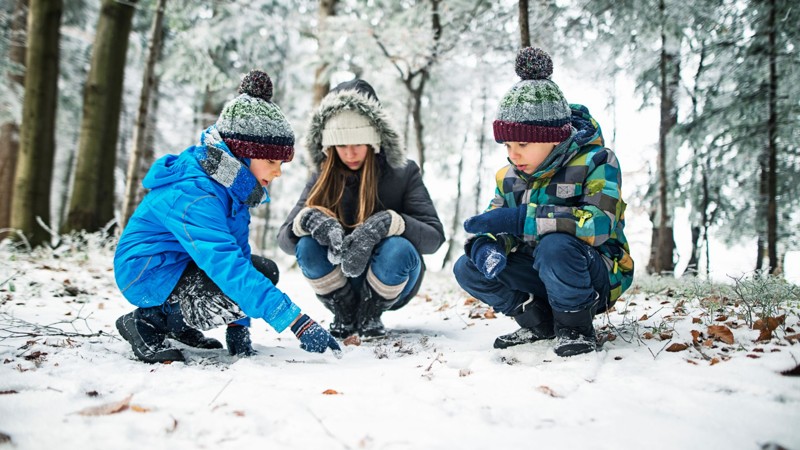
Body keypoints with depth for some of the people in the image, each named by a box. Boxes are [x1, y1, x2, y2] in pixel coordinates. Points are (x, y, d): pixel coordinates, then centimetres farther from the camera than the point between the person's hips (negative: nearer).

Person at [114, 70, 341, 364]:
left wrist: (238, 325, -3)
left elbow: (236, 250, 2)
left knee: (265, 271, 5)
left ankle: (178, 324, 11)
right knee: (249, 288, -27)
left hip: (184, 263, 9)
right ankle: (150, 320, -8)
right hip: (147, 273, -9)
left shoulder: (232, 184, -2)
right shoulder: (192, 195, -31)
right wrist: (299, 323, -42)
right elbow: (228, 267, -40)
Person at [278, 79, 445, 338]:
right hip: (340, 287, 2)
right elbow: (284, 239, -11)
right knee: (307, 246, -27)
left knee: (398, 249, -34)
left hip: (393, 286, -1)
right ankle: (345, 315, -2)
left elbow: (434, 237, -21)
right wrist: (310, 219, -35)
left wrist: (386, 223, -40)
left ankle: (370, 315, -5)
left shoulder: (403, 173, -11)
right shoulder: (323, 178, -5)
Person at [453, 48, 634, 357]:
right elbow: (493, 222, 1)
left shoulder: (595, 162, -17)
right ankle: (540, 322, 3)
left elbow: (599, 224, -32)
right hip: (539, 275, 6)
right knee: (467, 269, -10)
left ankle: (576, 328, -13)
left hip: (597, 278, -6)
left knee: (555, 244, -37)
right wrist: (486, 246, -26)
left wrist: (520, 218, -37)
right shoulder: (511, 177, 3)